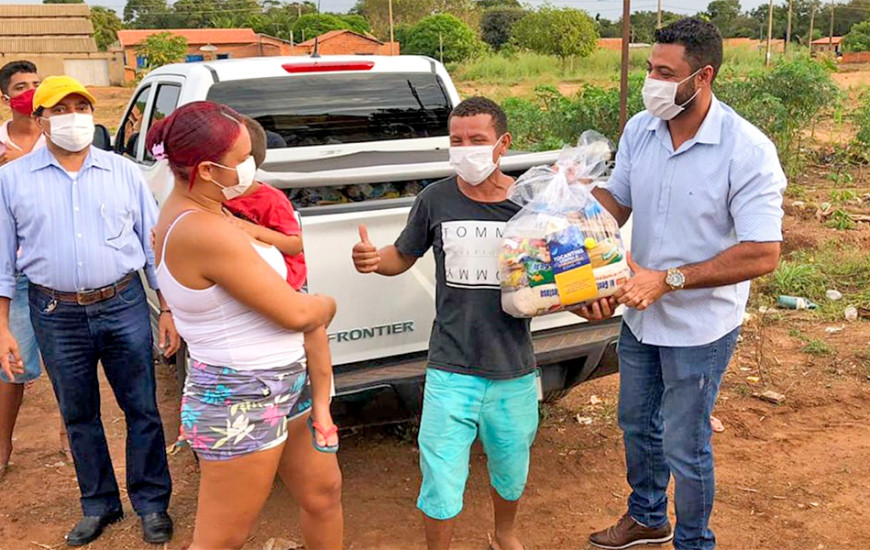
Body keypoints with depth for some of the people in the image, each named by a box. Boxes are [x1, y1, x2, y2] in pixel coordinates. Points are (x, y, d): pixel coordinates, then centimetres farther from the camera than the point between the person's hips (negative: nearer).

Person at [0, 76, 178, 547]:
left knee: (142, 409, 5)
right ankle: (99, 505, 31)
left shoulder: (124, 172, 4)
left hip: (124, 306, 0)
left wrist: (168, 310, 3)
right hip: (56, 316, 1)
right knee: (78, 415, 13)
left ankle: (152, 504, 22)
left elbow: (154, 244, 7)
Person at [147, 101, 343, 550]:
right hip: (240, 404, -9)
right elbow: (295, 314, -20)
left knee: (323, 490, 22)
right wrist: (329, 305, 0)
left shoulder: (184, 210, 2)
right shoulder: (207, 233, -27)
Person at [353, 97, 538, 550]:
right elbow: (403, 256, 9)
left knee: (511, 471, 22)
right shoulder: (435, 200, -5)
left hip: (513, 372, 1)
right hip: (450, 370, -1)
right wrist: (374, 259, -12)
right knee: (441, 483, 1)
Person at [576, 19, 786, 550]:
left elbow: (763, 254, -25)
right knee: (637, 424, 24)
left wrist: (668, 280, -29)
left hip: (699, 327, -6)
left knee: (684, 449, 8)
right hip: (640, 315, 6)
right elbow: (614, 200, 6)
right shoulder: (639, 130, -7)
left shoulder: (748, 151, -23)